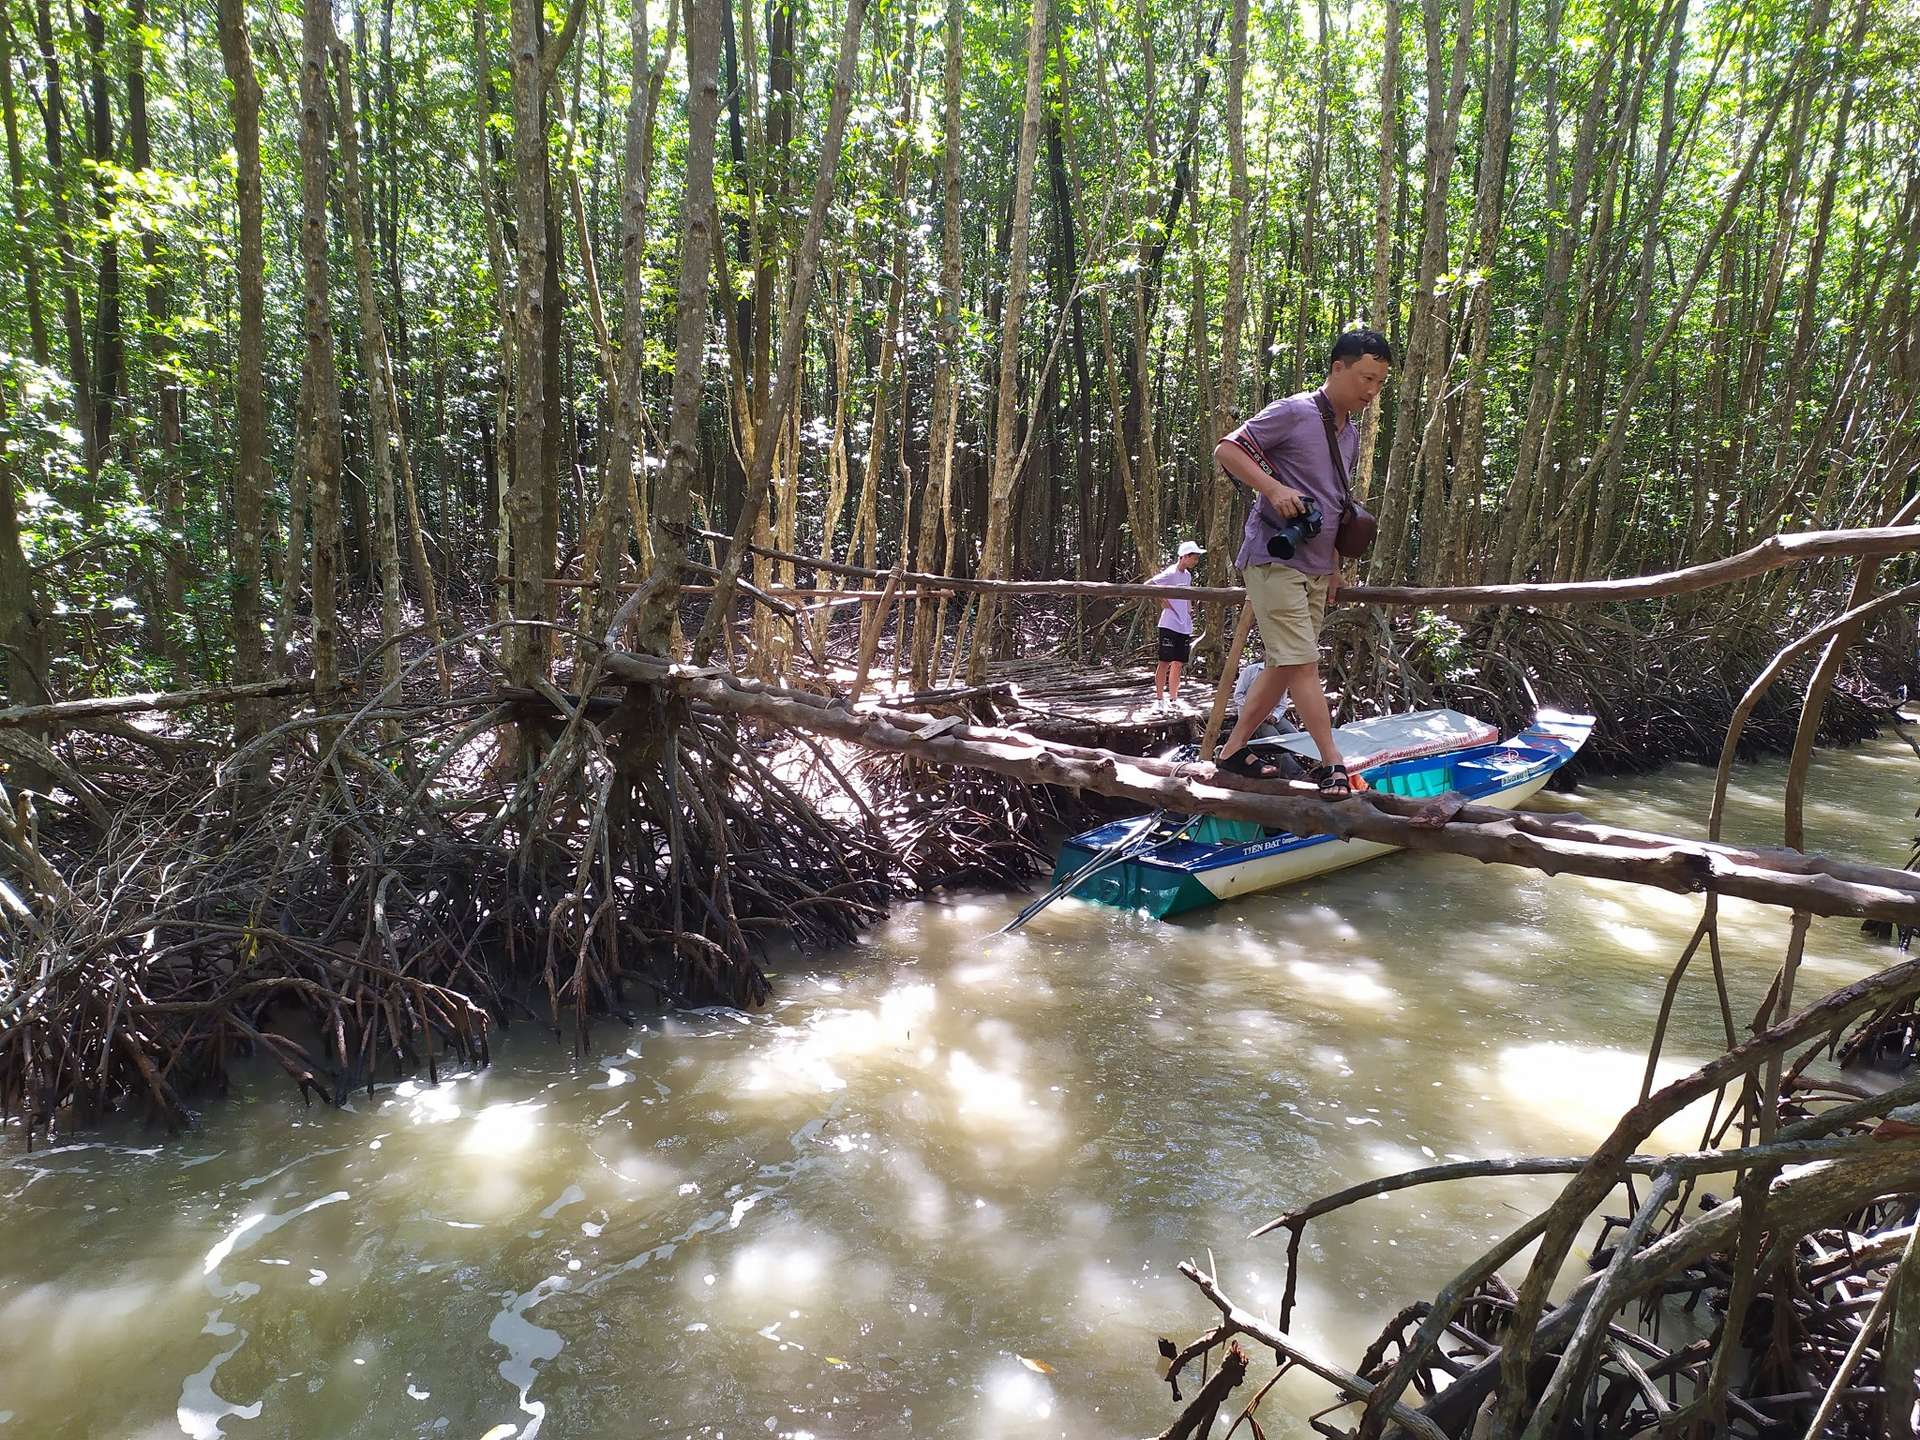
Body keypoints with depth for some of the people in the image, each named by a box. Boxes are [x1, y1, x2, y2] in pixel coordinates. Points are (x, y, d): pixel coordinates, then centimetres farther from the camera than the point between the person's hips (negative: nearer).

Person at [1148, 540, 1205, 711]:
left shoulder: (1187, 575, 14)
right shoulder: (1171, 573, -11)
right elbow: (1147, 585, -17)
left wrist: (1189, 611, 16)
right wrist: (1163, 602, -14)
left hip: (1184, 626, 8)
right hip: (1170, 625, -8)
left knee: (1178, 663, 9)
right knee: (1165, 662, -4)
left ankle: (1173, 699, 14)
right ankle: (1159, 699, 0)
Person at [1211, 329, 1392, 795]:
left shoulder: (1350, 434, 16)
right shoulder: (1294, 412, -9)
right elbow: (1225, 450, -12)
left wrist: (1334, 566, 21)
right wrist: (1274, 489, -23)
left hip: (1315, 568, 9)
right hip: (1274, 559, -9)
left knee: (1284, 666, 10)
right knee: (1303, 663, -9)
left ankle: (1233, 750, 19)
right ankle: (1332, 764, -4)